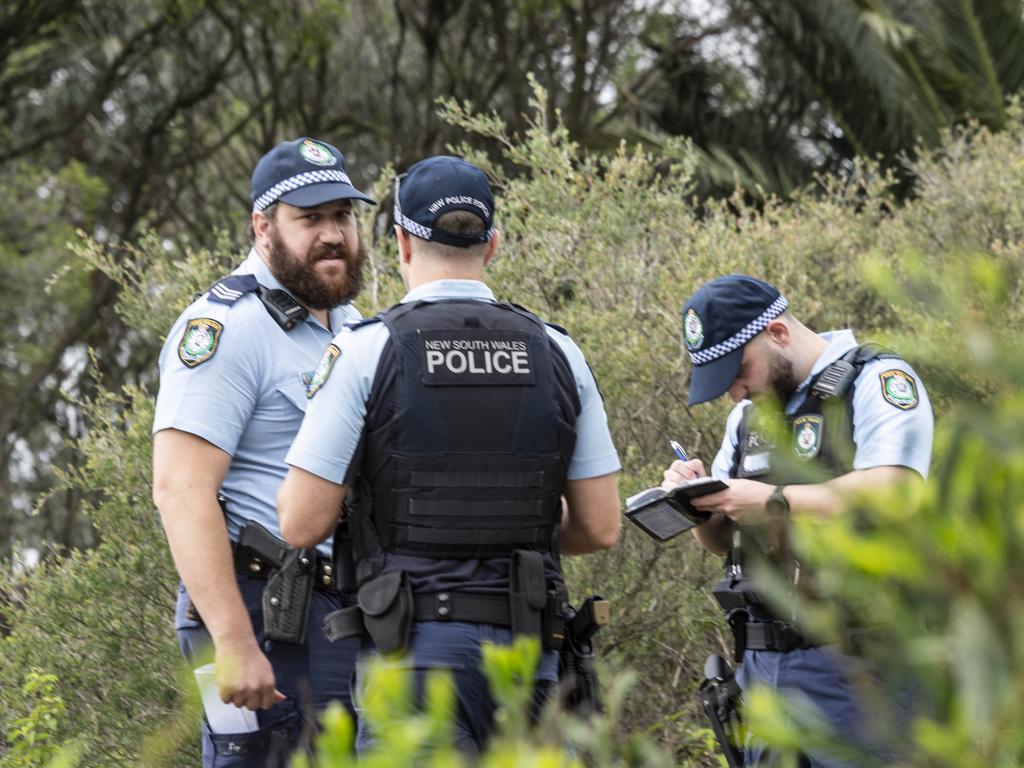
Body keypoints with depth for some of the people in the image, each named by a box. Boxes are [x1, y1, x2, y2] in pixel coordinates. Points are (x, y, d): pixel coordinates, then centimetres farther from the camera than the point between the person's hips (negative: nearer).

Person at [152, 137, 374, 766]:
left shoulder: (354, 329, 18)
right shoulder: (227, 328, -10)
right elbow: (181, 490, -19)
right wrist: (233, 643, -26)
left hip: (358, 618, 9)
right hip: (271, 625, -9)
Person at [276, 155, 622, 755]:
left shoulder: (367, 351, -6)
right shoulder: (557, 353, 6)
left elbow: (303, 524, -6)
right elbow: (601, 527, 7)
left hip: (417, 644, -4)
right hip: (526, 640, 4)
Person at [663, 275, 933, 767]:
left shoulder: (879, 381, -5)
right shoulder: (749, 413, 20)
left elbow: (893, 494, -20)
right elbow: (720, 539, 24)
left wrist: (774, 501, -19)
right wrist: (699, 500, 1)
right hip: (762, 665, 7)